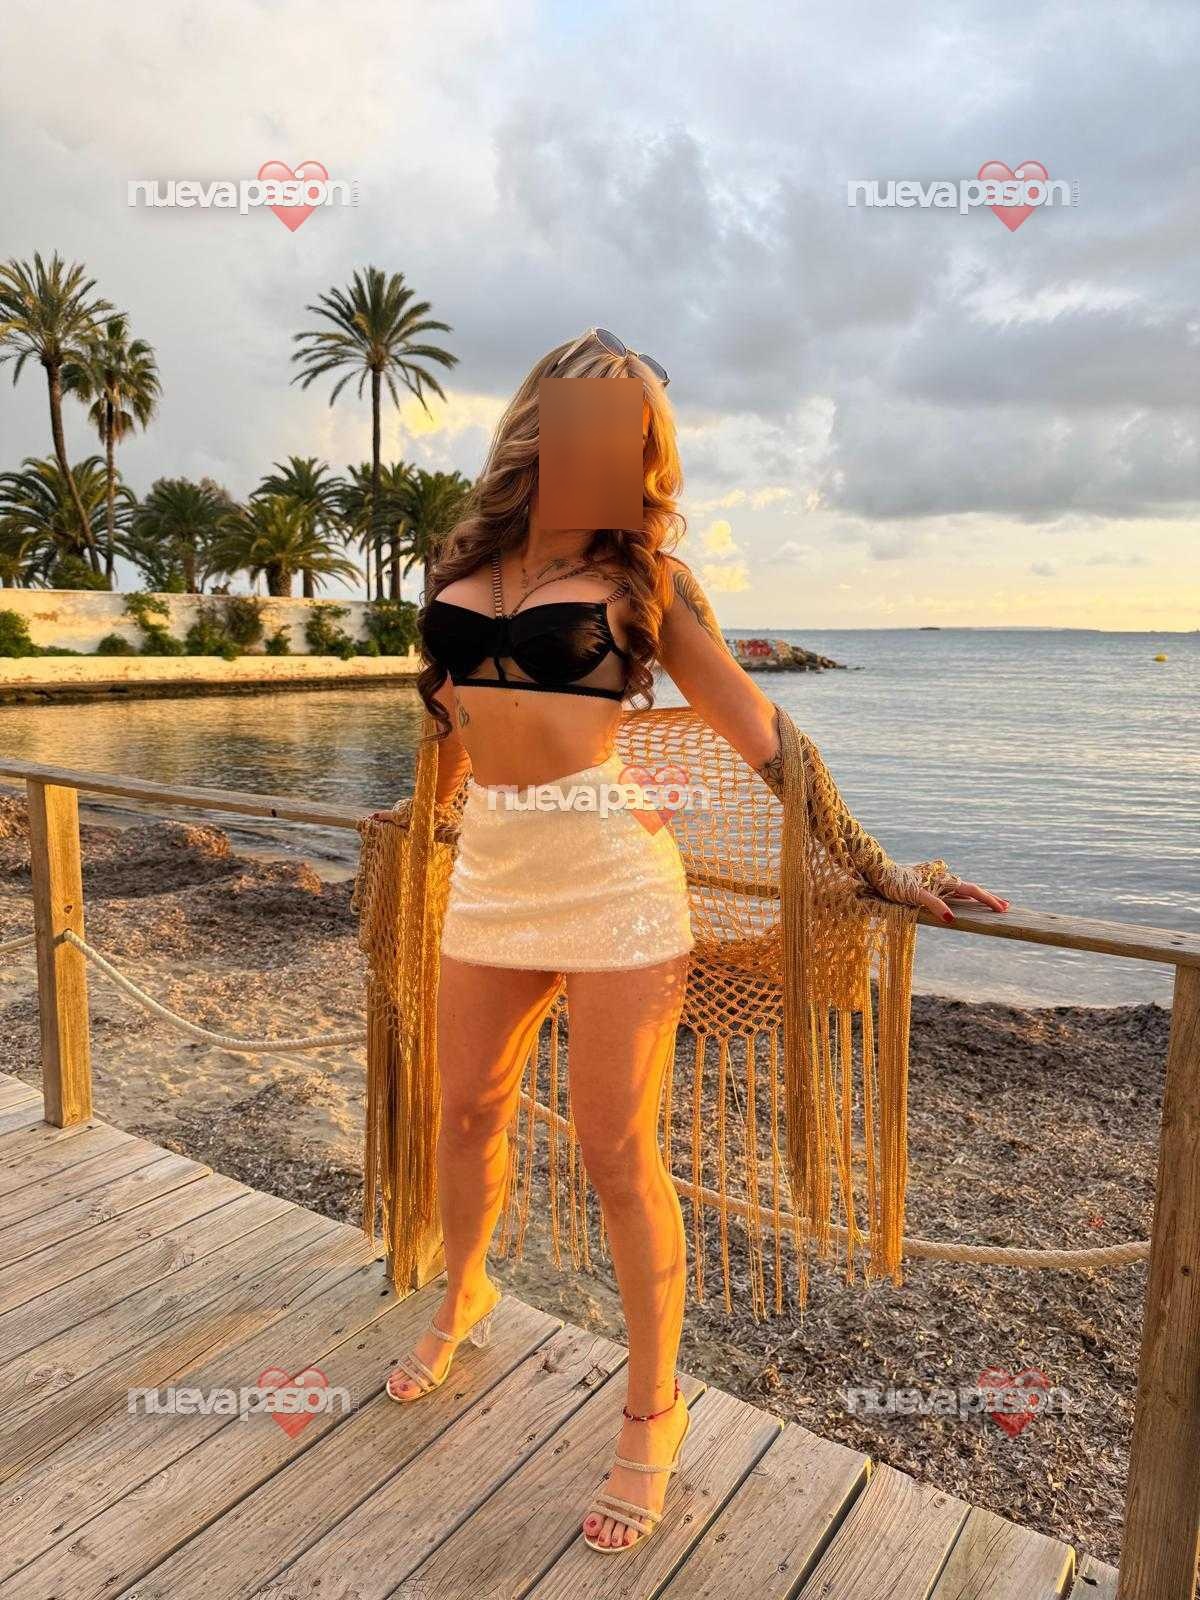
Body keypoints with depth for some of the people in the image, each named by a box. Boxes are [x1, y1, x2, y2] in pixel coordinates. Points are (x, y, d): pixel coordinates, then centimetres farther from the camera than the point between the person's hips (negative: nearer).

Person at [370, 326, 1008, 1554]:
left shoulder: (638, 573, 0)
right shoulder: (466, 561, 9)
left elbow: (754, 729, -1)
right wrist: (421, 808, 34)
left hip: (610, 875, -4)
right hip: (490, 871, 4)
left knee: (616, 1153, 2)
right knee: (466, 1112, 18)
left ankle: (652, 1417, 25)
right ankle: (461, 1298, 49)